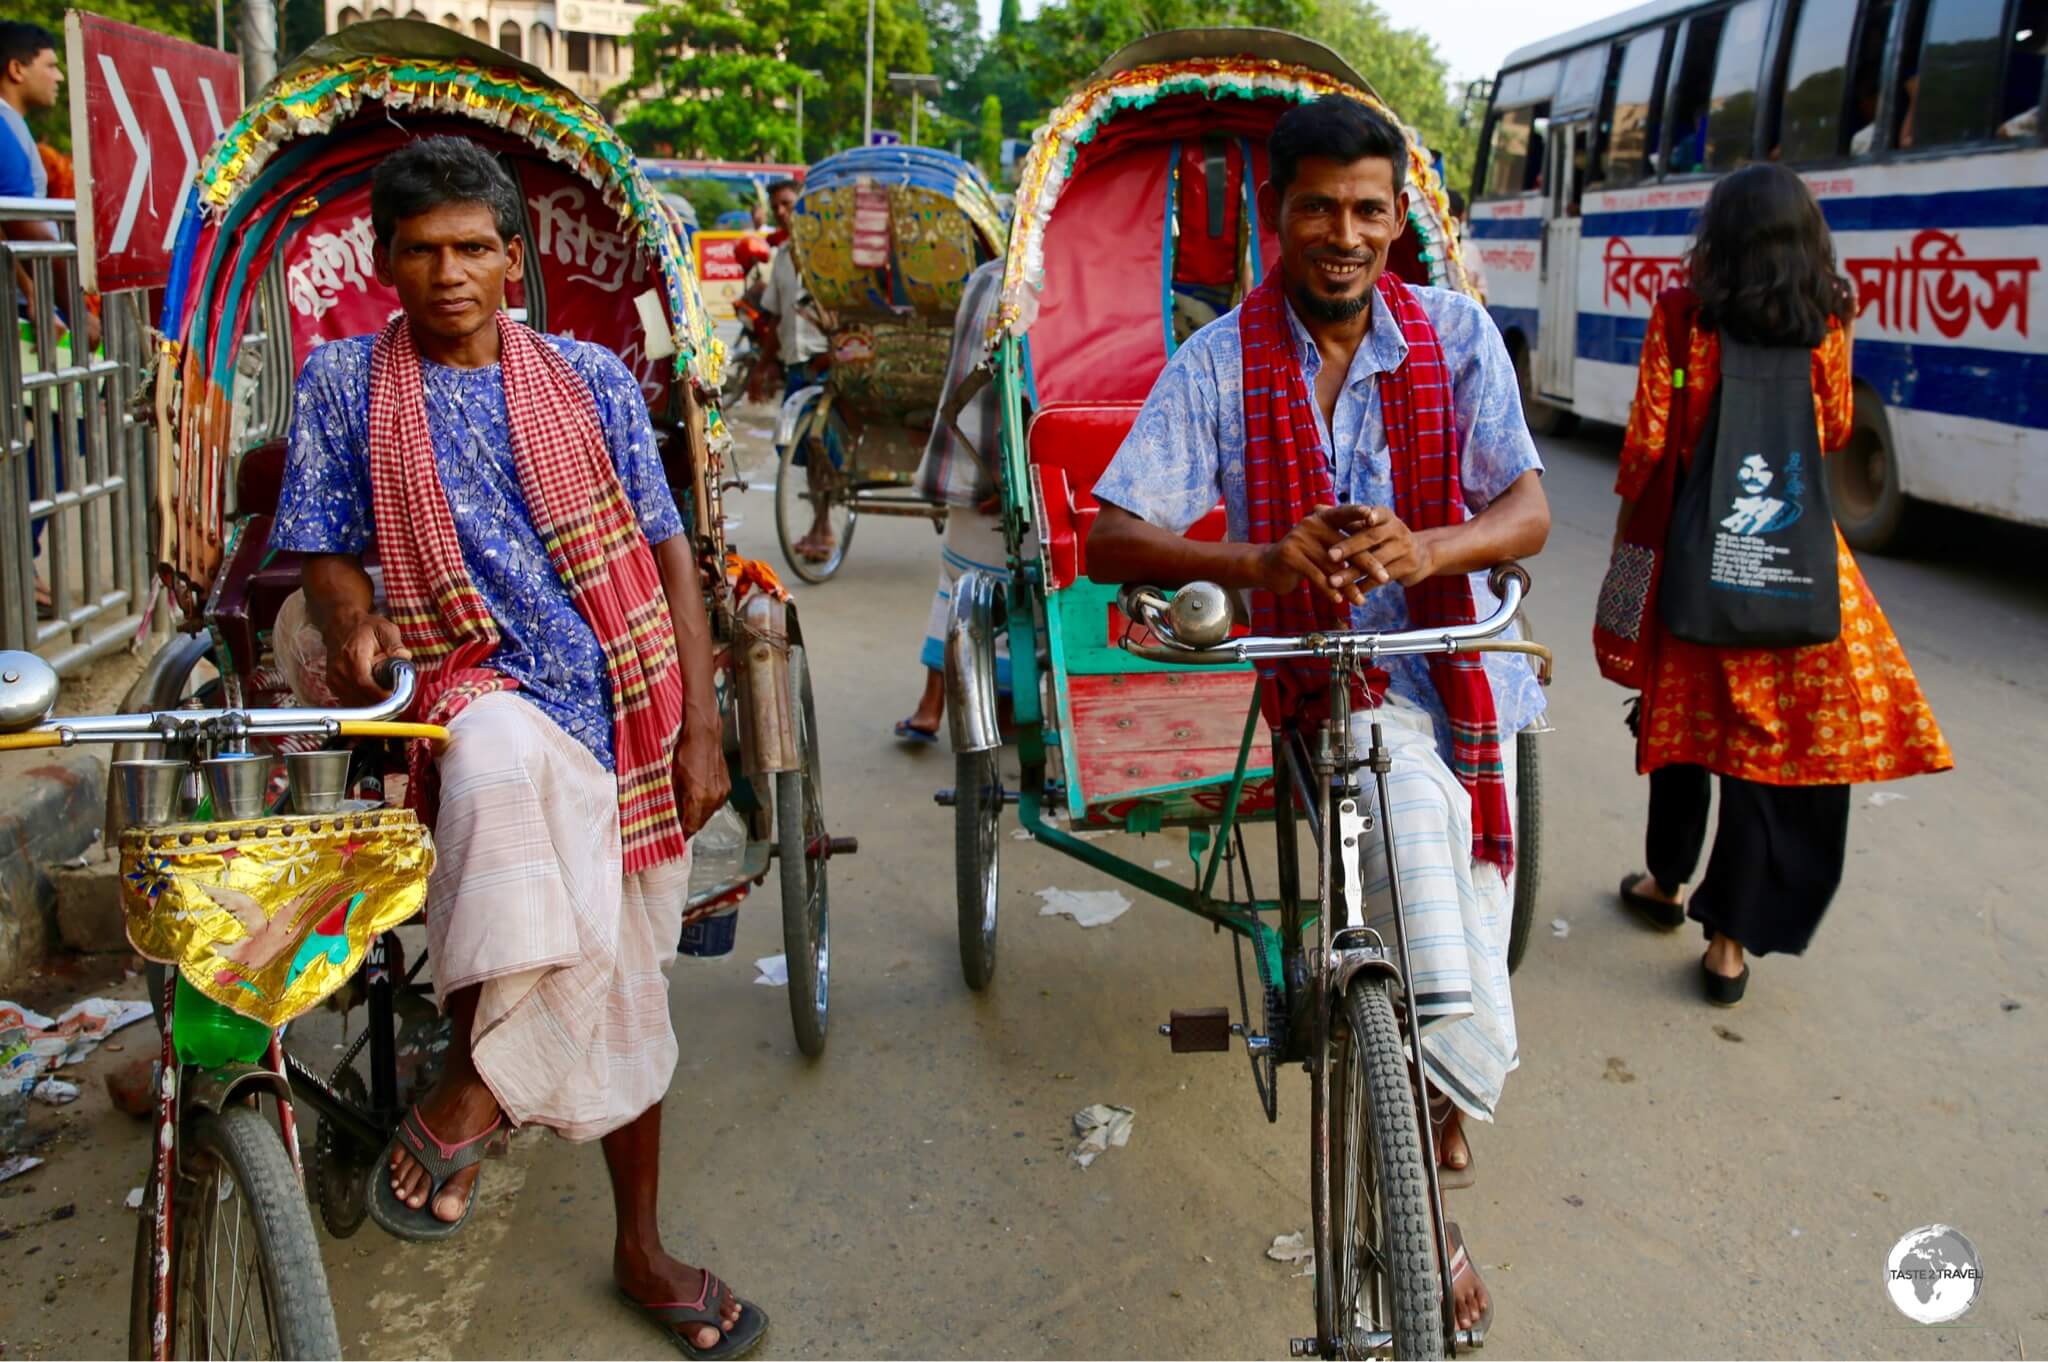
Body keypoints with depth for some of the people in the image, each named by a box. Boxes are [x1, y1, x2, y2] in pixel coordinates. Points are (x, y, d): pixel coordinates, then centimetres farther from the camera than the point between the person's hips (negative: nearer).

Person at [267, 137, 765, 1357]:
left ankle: (642, 1248, 27)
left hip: (627, 702, 2)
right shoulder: (344, 381, 4)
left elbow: (667, 549, 4)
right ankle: (475, 1079, -24)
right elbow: (327, 550, 6)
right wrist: (351, 623, -19)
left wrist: (700, 728, -3)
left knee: (627, 980, 9)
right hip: (472, 682, -2)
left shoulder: (590, 377, 4)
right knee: (503, 762, -41)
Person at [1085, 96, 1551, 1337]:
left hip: (1467, 668, 4)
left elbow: (1529, 513, -10)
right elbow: (1108, 539, -15)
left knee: (1465, 956, 14)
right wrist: (1258, 563, -33)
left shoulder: (1456, 333, -3)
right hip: (1333, 675, -3)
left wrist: (1427, 549, -33)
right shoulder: (1220, 363, -8)